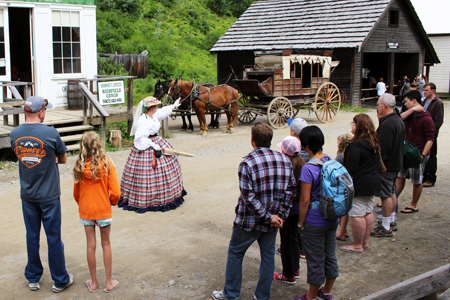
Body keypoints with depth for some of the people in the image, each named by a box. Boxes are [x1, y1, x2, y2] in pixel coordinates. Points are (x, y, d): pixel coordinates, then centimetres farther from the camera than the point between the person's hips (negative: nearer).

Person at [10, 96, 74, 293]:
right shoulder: (50, 133, -16)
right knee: (54, 237, 6)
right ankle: (60, 280, 18)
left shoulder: (14, 134, -2)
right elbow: (63, 159, -3)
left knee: (32, 236, 15)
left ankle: (33, 278, 27)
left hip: (27, 195, 4)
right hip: (49, 195, -4)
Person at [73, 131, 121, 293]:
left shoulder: (80, 166, -8)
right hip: (104, 210, -2)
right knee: (106, 244, 12)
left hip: (86, 211, 2)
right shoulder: (106, 163, -15)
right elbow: (115, 192, -14)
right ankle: (109, 282, 18)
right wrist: (112, 201, 6)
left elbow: (76, 193, 2)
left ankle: (93, 282, 22)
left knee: (91, 245, 11)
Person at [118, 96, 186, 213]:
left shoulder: (153, 115, 6)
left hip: (157, 143, 11)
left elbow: (163, 111, 28)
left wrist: (173, 105, 40)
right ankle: (145, 200, 1)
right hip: (146, 149, -11)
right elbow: (140, 138, -26)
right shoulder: (142, 121, -23)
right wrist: (153, 145, -25)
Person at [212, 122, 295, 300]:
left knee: (235, 253, 14)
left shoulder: (247, 163, -18)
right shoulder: (284, 160, -2)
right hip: (273, 220, 4)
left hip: (249, 220, -4)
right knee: (268, 255, 17)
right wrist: (281, 215, 0)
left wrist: (268, 217, -14)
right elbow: (290, 190, 0)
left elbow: (248, 197, -22)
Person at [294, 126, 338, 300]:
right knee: (330, 255, 19)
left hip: (314, 223, -7)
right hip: (332, 219, 7)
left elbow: (305, 199, -20)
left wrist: (301, 222, -8)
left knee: (315, 260, 7)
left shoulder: (308, 169, -22)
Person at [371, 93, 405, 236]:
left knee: (386, 195, -3)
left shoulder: (387, 124, -24)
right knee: (391, 192, 20)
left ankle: (386, 228, 4)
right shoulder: (398, 120, 9)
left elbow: (383, 148, -25)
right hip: (396, 162, 10)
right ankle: (392, 221, 31)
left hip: (387, 165, -10)